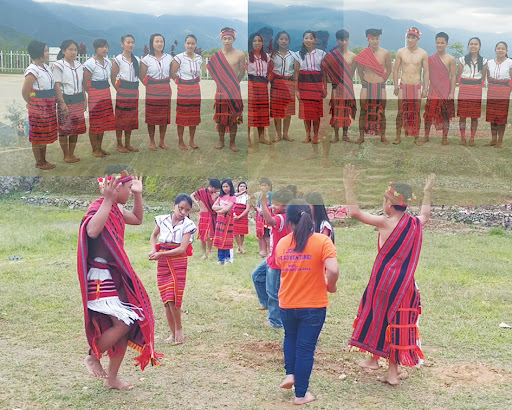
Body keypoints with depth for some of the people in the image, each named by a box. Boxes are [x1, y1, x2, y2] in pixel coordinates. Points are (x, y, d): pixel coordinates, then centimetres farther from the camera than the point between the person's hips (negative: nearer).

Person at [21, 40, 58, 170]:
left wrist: (53, 103, 12)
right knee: (38, 136, 2)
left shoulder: (46, 67, 9)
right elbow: (25, 92, -20)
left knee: (45, 135, 16)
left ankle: (43, 160, 27)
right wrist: (31, 104, -5)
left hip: (49, 107, 9)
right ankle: (39, 163, 12)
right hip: (38, 108, -9)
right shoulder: (33, 70, -19)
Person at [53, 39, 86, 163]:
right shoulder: (59, 65, -9)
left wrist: (84, 100, 13)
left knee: (76, 129, 8)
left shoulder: (79, 65, 11)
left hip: (78, 100, 6)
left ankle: (72, 153, 20)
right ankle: (66, 155, 9)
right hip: (66, 100, -6)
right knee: (64, 129, -1)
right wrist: (62, 103, -17)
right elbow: (57, 86, -12)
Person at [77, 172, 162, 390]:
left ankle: (112, 378, 21)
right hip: (102, 278, -10)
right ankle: (93, 356, 10)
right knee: (122, 323, -15)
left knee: (127, 324, 9)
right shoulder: (99, 208, -18)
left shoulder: (117, 209, 10)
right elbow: (92, 231, -41)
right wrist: (108, 200, -40)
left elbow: (137, 219, 30)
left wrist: (138, 194, 18)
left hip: (117, 275, 10)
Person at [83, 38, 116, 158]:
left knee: (104, 122, 10)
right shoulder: (90, 63, -12)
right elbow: (85, 83, -9)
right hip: (94, 95, -7)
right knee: (94, 123, -1)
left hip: (106, 94, 7)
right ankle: (94, 149, 8)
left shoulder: (108, 62, 8)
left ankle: (99, 147, 21)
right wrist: (91, 94, 0)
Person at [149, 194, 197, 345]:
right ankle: (173, 333, 16)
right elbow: (154, 236, 20)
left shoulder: (187, 225, -6)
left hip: (178, 262, -3)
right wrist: (153, 249, 0)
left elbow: (182, 249, -14)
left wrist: (160, 254, -17)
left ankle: (179, 329, 10)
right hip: (163, 264, 3)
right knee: (166, 301, 5)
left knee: (173, 299, -10)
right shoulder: (163, 220, 2)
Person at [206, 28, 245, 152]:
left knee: (234, 116, 2)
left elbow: (241, 73, 5)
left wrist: (234, 84, 9)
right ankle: (221, 141, 18)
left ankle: (232, 142, 12)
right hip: (220, 90, 2)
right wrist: (220, 83, 7)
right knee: (220, 115, 6)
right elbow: (212, 71, 13)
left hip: (234, 90, -1)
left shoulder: (240, 55, -4)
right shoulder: (216, 55, 1)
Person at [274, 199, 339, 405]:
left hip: (287, 304, 3)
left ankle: (290, 374, 19)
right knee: (305, 348, 8)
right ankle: (301, 394, 17)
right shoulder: (322, 241, -14)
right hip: (313, 305, -3)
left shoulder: (282, 244, -2)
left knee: (290, 338, 31)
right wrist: (330, 286, -5)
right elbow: (333, 270, -24)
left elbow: (281, 268, 9)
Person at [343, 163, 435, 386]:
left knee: (377, 317, 16)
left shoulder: (386, 223, -15)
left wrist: (349, 187, -8)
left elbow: (354, 212, -16)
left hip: (384, 280, -5)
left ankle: (374, 359, 24)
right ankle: (393, 371, 14)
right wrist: (427, 192, 39)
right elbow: (426, 215, 29)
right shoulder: (416, 223, 2)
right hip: (405, 282, 5)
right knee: (397, 322, 10)